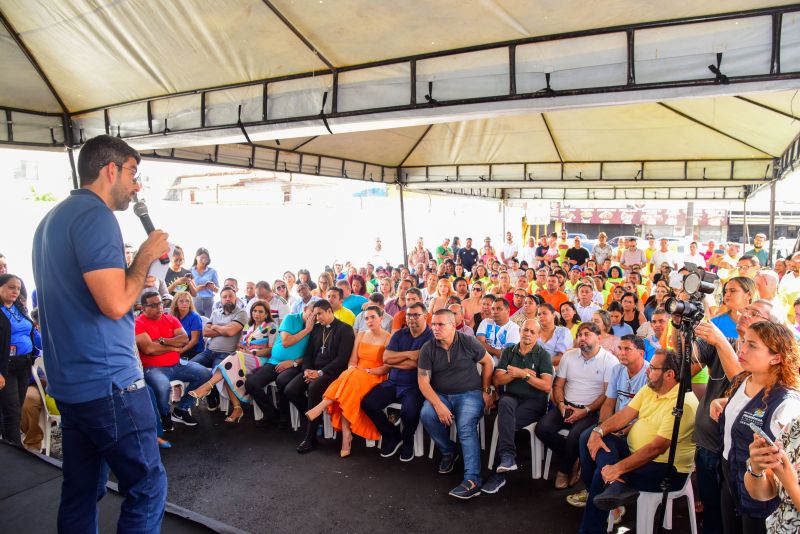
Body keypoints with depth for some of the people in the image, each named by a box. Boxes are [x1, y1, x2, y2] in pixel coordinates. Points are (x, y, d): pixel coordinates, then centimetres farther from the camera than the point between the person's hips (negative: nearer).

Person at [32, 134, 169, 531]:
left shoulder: (54, 218, 16)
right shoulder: (95, 215, -16)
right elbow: (116, 303, -23)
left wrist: (140, 260, 16)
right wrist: (146, 256, -9)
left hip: (69, 381, 10)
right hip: (108, 382, -10)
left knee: (80, 493, 17)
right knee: (147, 487, 1)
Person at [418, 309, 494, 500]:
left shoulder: (468, 343, -5)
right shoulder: (427, 349, -2)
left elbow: (488, 362, 9)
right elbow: (423, 381, -7)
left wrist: (486, 391, 4)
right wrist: (438, 405, -21)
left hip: (469, 394, -2)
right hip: (440, 395, 3)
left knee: (466, 427, -29)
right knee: (426, 415, -27)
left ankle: (472, 481, -30)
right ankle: (448, 451, 0)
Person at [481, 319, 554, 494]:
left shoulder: (543, 355, 4)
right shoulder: (508, 352, 14)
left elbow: (546, 386, -8)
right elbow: (497, 380, 5)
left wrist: (522, 374, -13)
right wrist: (517, 374, -9)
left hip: (534, 401, -2)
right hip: (512, 398, 3)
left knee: (505, 420, -29)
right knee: (505, 402, -35)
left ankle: (499, 473, -22)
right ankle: (508, 458, -36)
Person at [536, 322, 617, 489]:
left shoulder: (610, 360, -2)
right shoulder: (569, 356, 12)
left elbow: (608, 394, -7)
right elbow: (558, 385, 13)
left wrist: (585, 411, -16)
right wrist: (562, 405, -6)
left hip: (592, 410, -4)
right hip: (567, 406, 5)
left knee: (575, 436, -32)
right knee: (542, 429, -20)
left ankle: (564, 471, 0)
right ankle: (573, 458, 3)